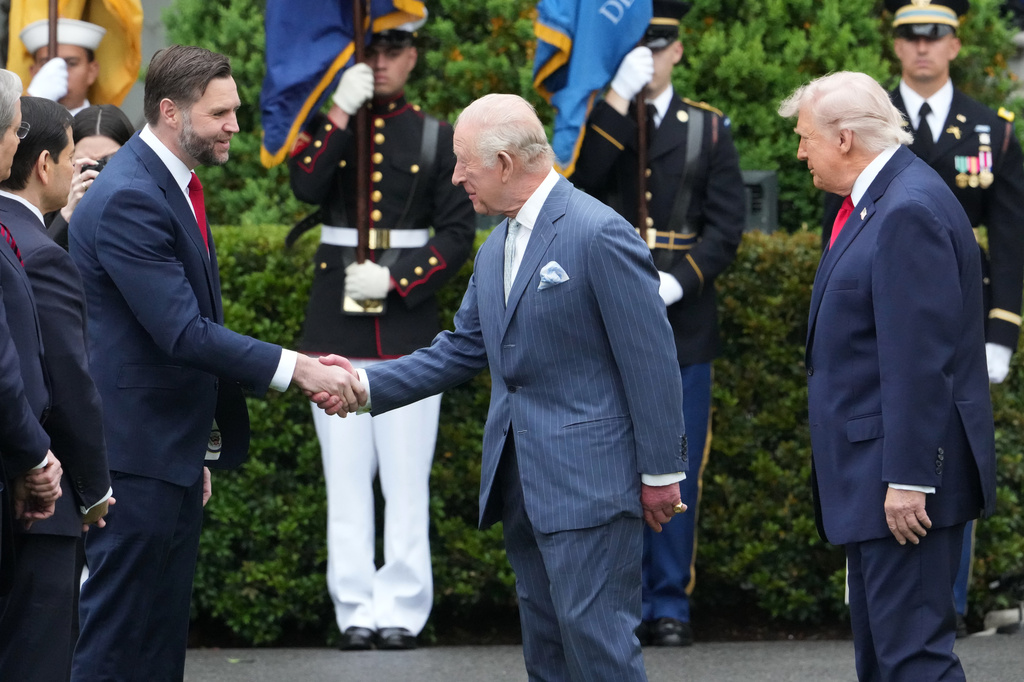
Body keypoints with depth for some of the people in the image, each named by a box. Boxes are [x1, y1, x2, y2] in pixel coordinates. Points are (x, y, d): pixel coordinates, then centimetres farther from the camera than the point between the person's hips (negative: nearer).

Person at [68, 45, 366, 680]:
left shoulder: (173, 185, 13)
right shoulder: (127, 199, -20)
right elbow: (184, 333, -25)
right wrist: (297, 369, -25)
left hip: (175, 453, 10)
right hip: (136, 458, -10)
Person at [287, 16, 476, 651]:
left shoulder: (437, 137, 6)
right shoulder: (326, 127, 8)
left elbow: (460, 234, 1)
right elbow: (307, 187, -12)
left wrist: (394, 280, -10)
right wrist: (341, 114, -16)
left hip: (409, 321, -1)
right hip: (336, 323, 1)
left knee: (407, 475, -3)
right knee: (347, 475, 1)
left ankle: (401, 609, 1)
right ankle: (356, 609, 4)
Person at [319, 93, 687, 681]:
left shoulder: (601, 235, -15)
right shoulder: (497, 249, 15)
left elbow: (650, 361, -14)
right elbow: (463, 349, 18)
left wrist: (661, 472, -13)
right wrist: (367, 384, 6)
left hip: (589, 479, -9)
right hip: (522, 481, 9)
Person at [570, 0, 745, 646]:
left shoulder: (708, 128, 9)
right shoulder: (594, 121, 8)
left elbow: (726, 224, 2)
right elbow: (575, 181, -13)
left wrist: (678, 282, -13)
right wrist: (619, 97, -17)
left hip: (682, 324, 0)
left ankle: (670, 605, 9)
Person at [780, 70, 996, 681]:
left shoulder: (909, 211, -18)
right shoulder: (881, 200, 14)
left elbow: (920, 361, -22)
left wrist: (907, 480, -23)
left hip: (907, 473, -11)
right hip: (871, 471, 11)